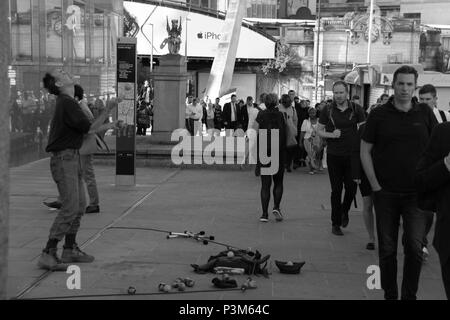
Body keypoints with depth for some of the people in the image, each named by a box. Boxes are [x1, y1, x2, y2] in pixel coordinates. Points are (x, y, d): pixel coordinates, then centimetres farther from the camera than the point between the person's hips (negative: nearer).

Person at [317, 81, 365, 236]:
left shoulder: (356, 109, 0)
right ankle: (335, 223, 14)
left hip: (352, 155, 0)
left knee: (352, 187, 1)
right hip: (334, 155, 0)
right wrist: (331, 135, -12)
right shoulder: (328, 110, 1)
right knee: (336, 190, 3)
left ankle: (344, 211, 32)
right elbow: (319, 130, 8)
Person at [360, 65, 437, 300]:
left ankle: (409, 295, 9)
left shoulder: (425, 114, 3)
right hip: (385, 193, 0)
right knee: (387, 249, 7)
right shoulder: (379, 114, 0)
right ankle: (390, 294, 20)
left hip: (416, 193, 0)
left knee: (415, 247, -7)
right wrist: (375, 185, -4)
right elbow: (365, 151, 3)